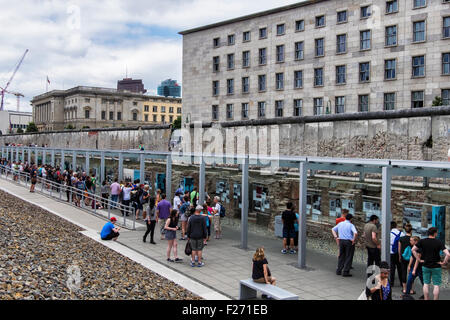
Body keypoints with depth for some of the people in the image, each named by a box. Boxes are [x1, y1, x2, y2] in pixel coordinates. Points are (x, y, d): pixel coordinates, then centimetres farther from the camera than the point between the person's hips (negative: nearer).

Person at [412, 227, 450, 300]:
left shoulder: (422, 241, -4)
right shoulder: (439, 242, -13)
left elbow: (413, 250, -2)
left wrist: (419, 260, 2)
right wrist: (444, 263, -8)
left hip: (425, 266, 3)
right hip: (436, 267, -3)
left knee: (426, 284, 12)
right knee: (436, 285, 6)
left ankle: (426, 299, 18)